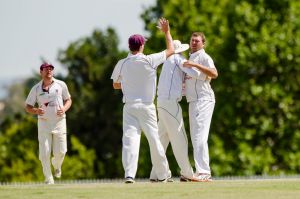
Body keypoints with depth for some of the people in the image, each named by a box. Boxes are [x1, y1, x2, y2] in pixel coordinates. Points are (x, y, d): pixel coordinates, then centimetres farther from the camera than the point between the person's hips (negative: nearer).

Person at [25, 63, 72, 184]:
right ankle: (48, 178, 6)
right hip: (44, 123, 0)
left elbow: (68, 100, 14)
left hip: (59, 121, 0)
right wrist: (36, 111, -18)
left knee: (60, 151, -4)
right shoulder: (36, 89, 2)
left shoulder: (61, 85, 4)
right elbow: (28, 107, 4)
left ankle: (56, 165, 31)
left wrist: (64, 109, -8)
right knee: (44, 152, -7)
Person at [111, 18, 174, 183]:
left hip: (129, 106, 1)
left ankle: (129, 175, -24)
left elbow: (115, 85, 14)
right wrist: (166, 32, 20)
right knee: (154, 140, 9)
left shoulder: (122, 64, 0)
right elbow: (170, 50, 8)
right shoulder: (149, 60, -5)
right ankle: (162, 175, 18)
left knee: (129, 138, -8)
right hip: (146, 106, -1)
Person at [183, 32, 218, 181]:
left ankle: (203, 173, -23)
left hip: (203, 100, -10)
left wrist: (195, 65, -29)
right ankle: (204, 173, 15)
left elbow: (214, 74, -25)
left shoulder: (204, 57, -7)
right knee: (195, 138, 11)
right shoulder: (191, 58, 22)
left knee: (200, 136, -17)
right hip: (193, 101, 10)